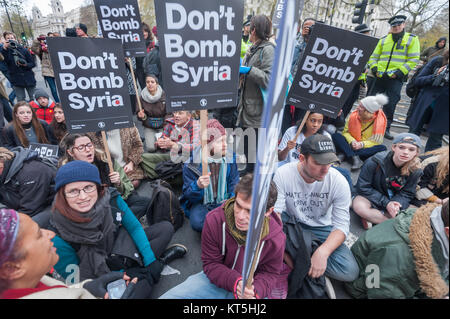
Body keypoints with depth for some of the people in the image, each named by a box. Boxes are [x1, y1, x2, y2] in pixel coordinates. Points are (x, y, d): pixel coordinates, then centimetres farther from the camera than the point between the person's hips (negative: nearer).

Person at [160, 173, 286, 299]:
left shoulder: (276, 239, -22)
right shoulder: (214, 219, -23)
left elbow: (269, 274, -5)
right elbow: (211, 263, -12)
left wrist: (256, 290, -26)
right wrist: (235, 282, -28)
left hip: (249, 288, 2)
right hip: (216, 280, -1)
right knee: (167, 297, -14)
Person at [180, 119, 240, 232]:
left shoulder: (230, 158, -4)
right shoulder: (191, 163, -14)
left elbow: (234, 186, 6)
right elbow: (188, 195, -9)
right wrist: (198, 186, -32)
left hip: (224, 202, 2)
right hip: (200, 203, -1)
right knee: (198, 222, -33)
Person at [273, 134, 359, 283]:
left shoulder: (339, 181, -17)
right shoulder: (283, 174, -20)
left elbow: (341, 225, -16)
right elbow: (275, 213, -22)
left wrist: (322, 252, -34)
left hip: (320, 228, 2)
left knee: (350, 271, -21)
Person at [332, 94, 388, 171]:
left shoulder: (380, 120, -11)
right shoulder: (355, 114, -7)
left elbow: (376, 142, -11)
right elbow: (346, 132, -3)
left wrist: (362, 144, -27)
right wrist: (352, 141, -22)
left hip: (366, 147, -1)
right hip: (352, 145, 2)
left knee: (382, 148, -31)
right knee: (335, 136, -22)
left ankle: (347, 155, -35)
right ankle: (355, 158, -38)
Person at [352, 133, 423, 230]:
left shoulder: (415, 170, -10)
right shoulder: (375, 162, -21)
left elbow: (407, 194, -5)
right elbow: (362, 187, -18)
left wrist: (396, 205, -28)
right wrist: (386, 203, -25)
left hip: (395, 200, 4)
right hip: (373, 198, -3)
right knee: (359, 205, -35)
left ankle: (371, 217, -16)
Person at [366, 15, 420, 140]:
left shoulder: (412, 39, 7)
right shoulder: (384, 39, 15)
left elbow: (414, 59, -1)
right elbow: (373, 56, 14)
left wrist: (399, 72, -13)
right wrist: (374, 68, -5)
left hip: (396, 78, -2)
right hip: (378, 76, 3)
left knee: (390, 105, -4)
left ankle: (386, 128, 9)